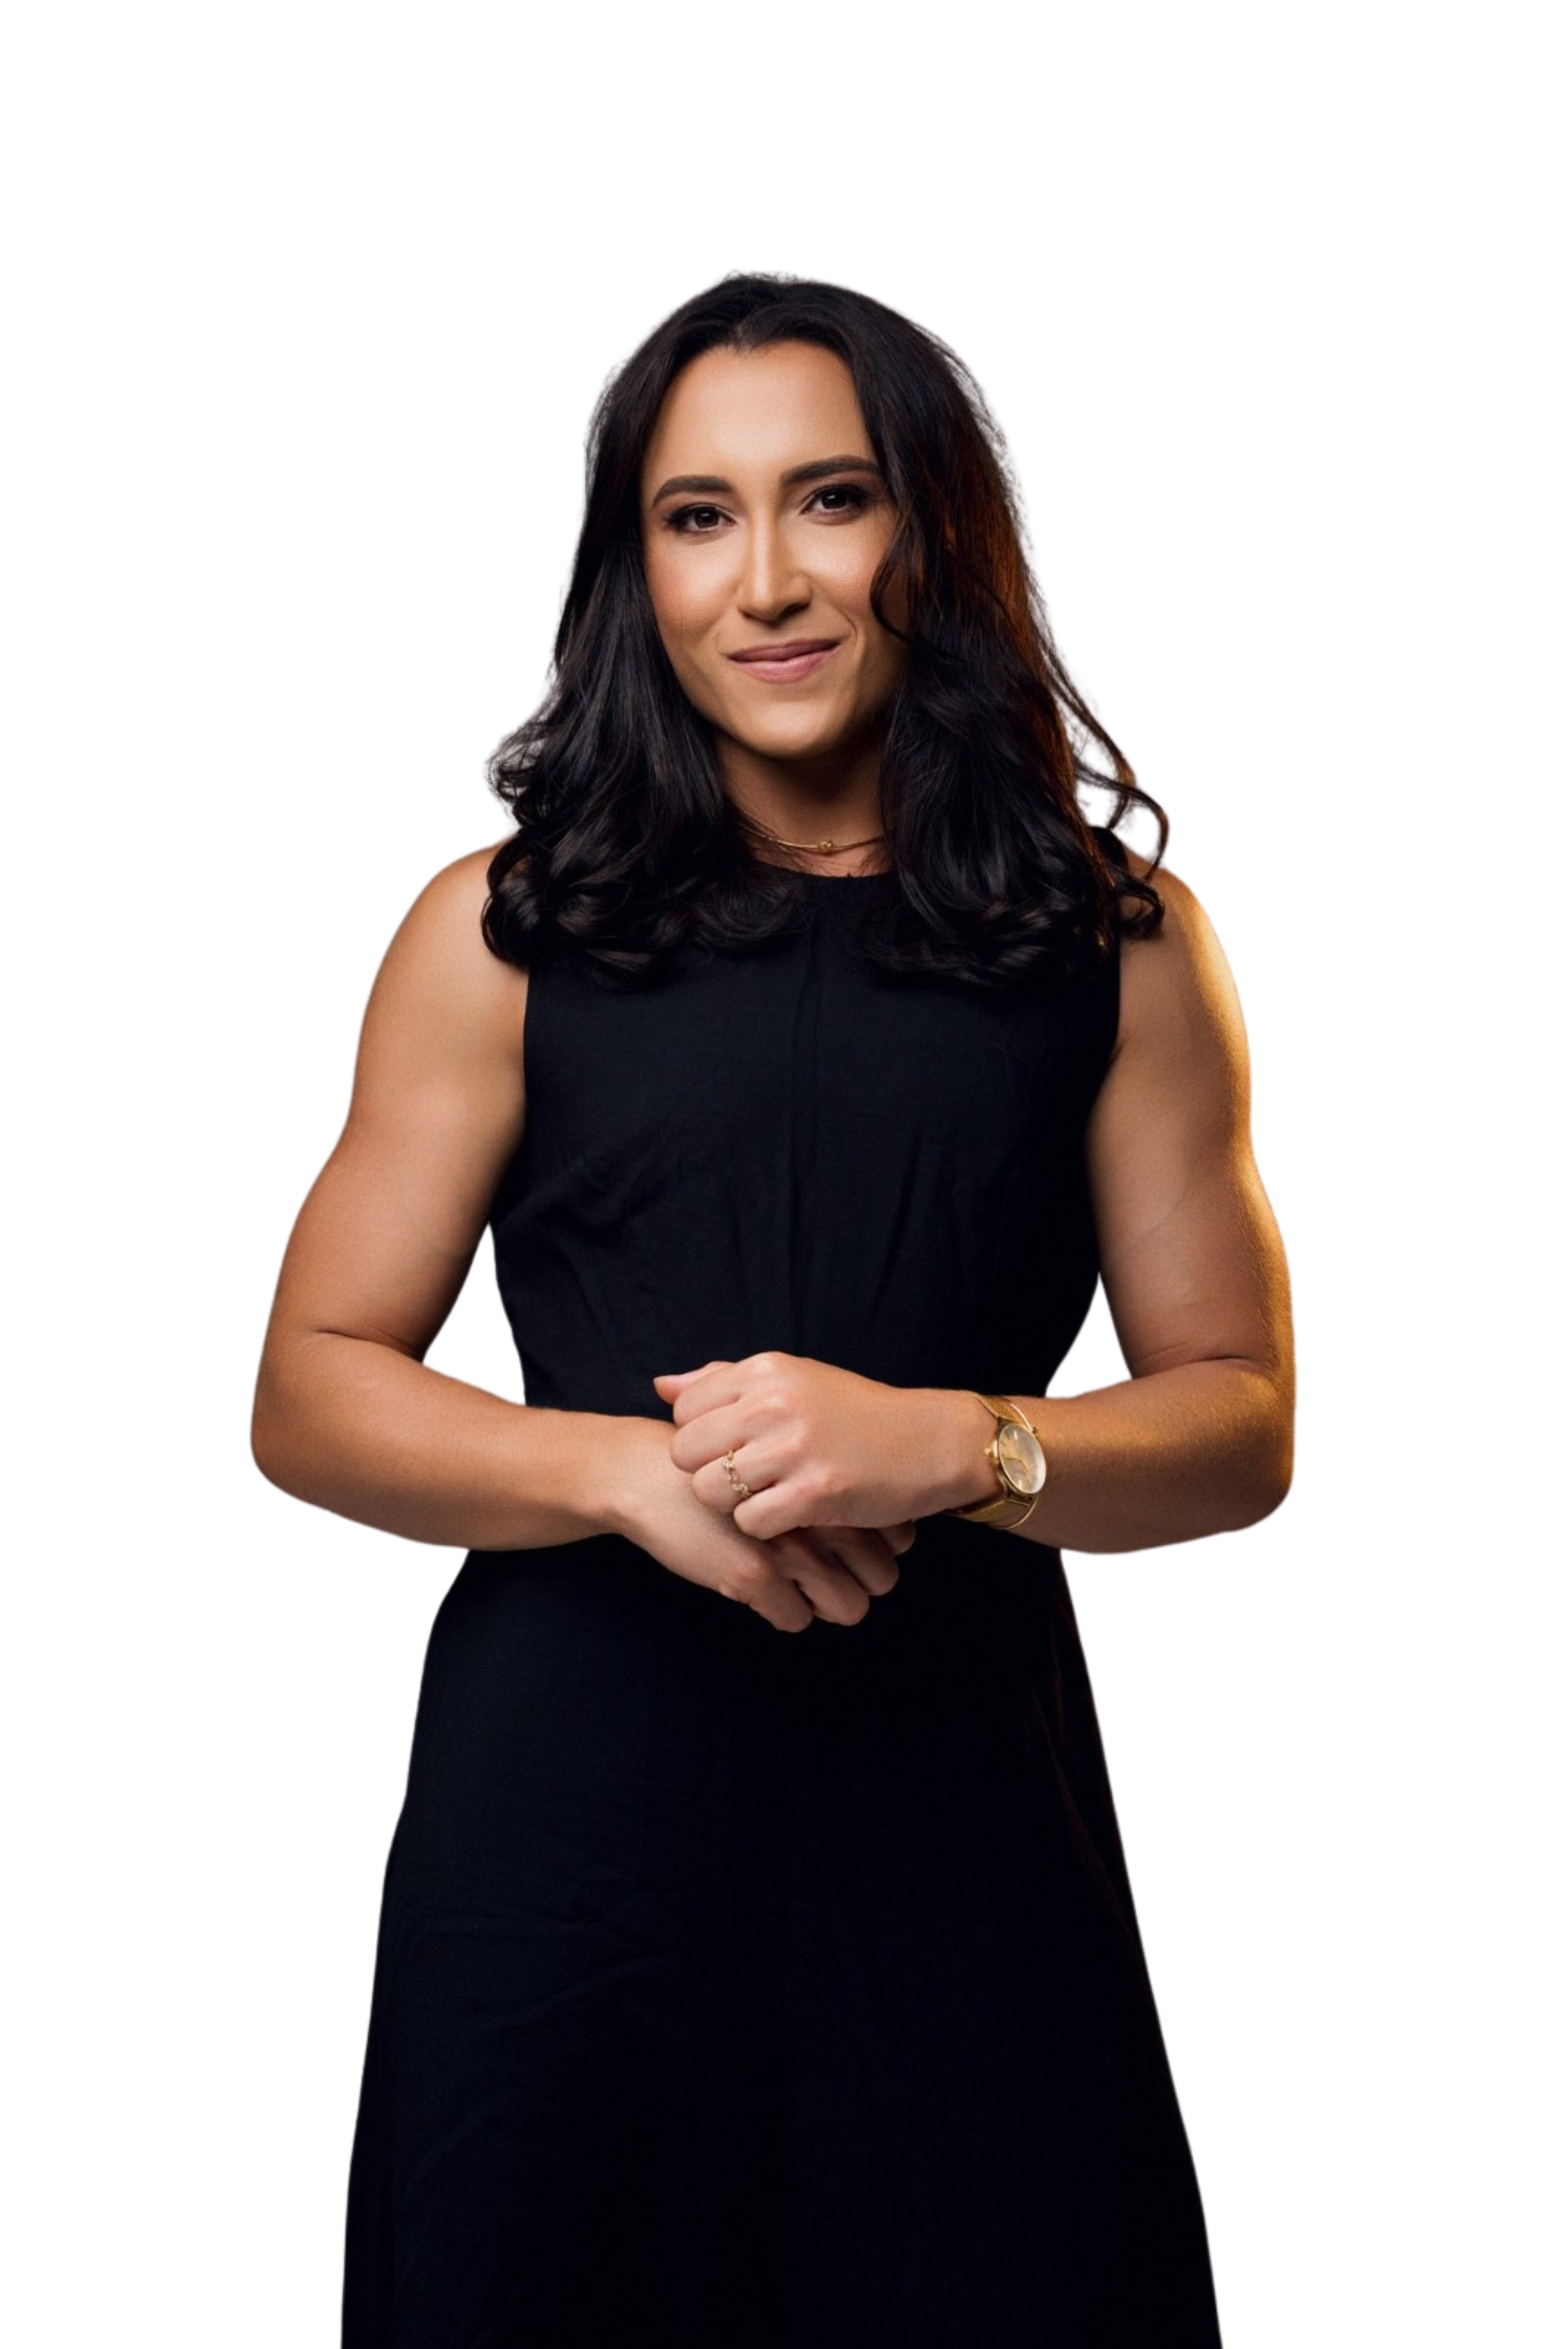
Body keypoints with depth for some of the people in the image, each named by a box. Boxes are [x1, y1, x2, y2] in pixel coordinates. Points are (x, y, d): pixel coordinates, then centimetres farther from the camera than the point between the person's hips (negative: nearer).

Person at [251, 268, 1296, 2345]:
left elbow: (1242, 1426, 5)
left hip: (963, 1793, 1)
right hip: (571, 1802, 0)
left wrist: (951, 1448, -15)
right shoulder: (507, 930, 2)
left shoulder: (1121, 941, 4)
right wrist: (637, 1468, -14)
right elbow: (310, 1397, 3)